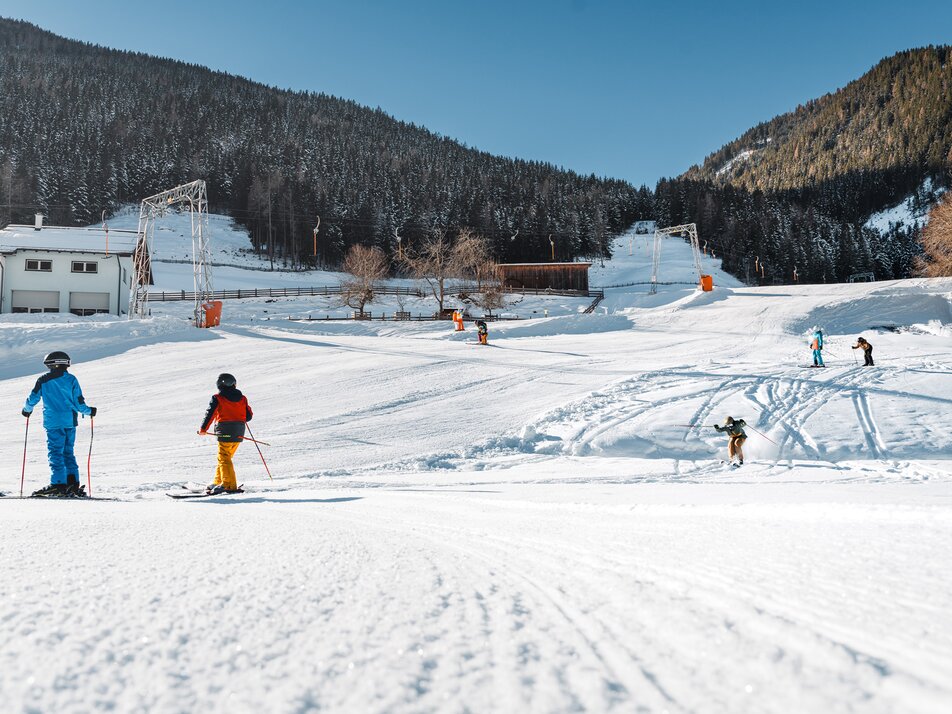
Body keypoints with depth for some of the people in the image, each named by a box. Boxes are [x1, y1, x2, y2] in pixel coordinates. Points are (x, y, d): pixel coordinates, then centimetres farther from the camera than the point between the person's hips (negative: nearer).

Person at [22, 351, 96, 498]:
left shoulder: (43, 380, 1)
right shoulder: (71, 379, 4)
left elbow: (33, 399, 4)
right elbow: (79, 403, 2)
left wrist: (27, 409, 25)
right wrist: (89, 411, 20)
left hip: (53, 422, -3)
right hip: (70, 421, 3)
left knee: (55, 453, -1)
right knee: (68, 452, 12)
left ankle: (59, 485, -9)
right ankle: (73, 484, 6)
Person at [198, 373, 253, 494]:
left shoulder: (217, 398, -4)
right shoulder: (242, 398, 8)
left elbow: (210, 414, -5)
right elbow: (248, 416, 10)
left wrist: (203, 429, 6)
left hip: (225, 433, -6)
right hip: (239, 434, 6)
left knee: (224, 458, -5)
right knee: (224, 457, 17)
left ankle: (230, 485, -16)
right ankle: (218, 482, 24)